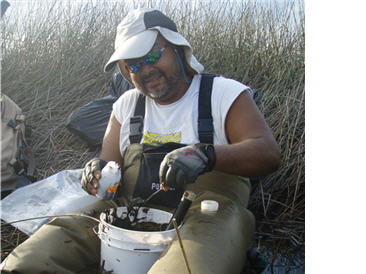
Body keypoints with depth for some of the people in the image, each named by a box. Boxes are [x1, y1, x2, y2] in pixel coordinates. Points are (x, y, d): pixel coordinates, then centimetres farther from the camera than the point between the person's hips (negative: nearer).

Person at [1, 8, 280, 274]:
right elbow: (110, 162, 18)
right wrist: (99, 172, -8)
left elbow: (268, 153, -8)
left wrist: (206, 155, -26)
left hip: (207, 214, -3)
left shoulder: (224, 93, 4)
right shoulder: (127, 104, 18)